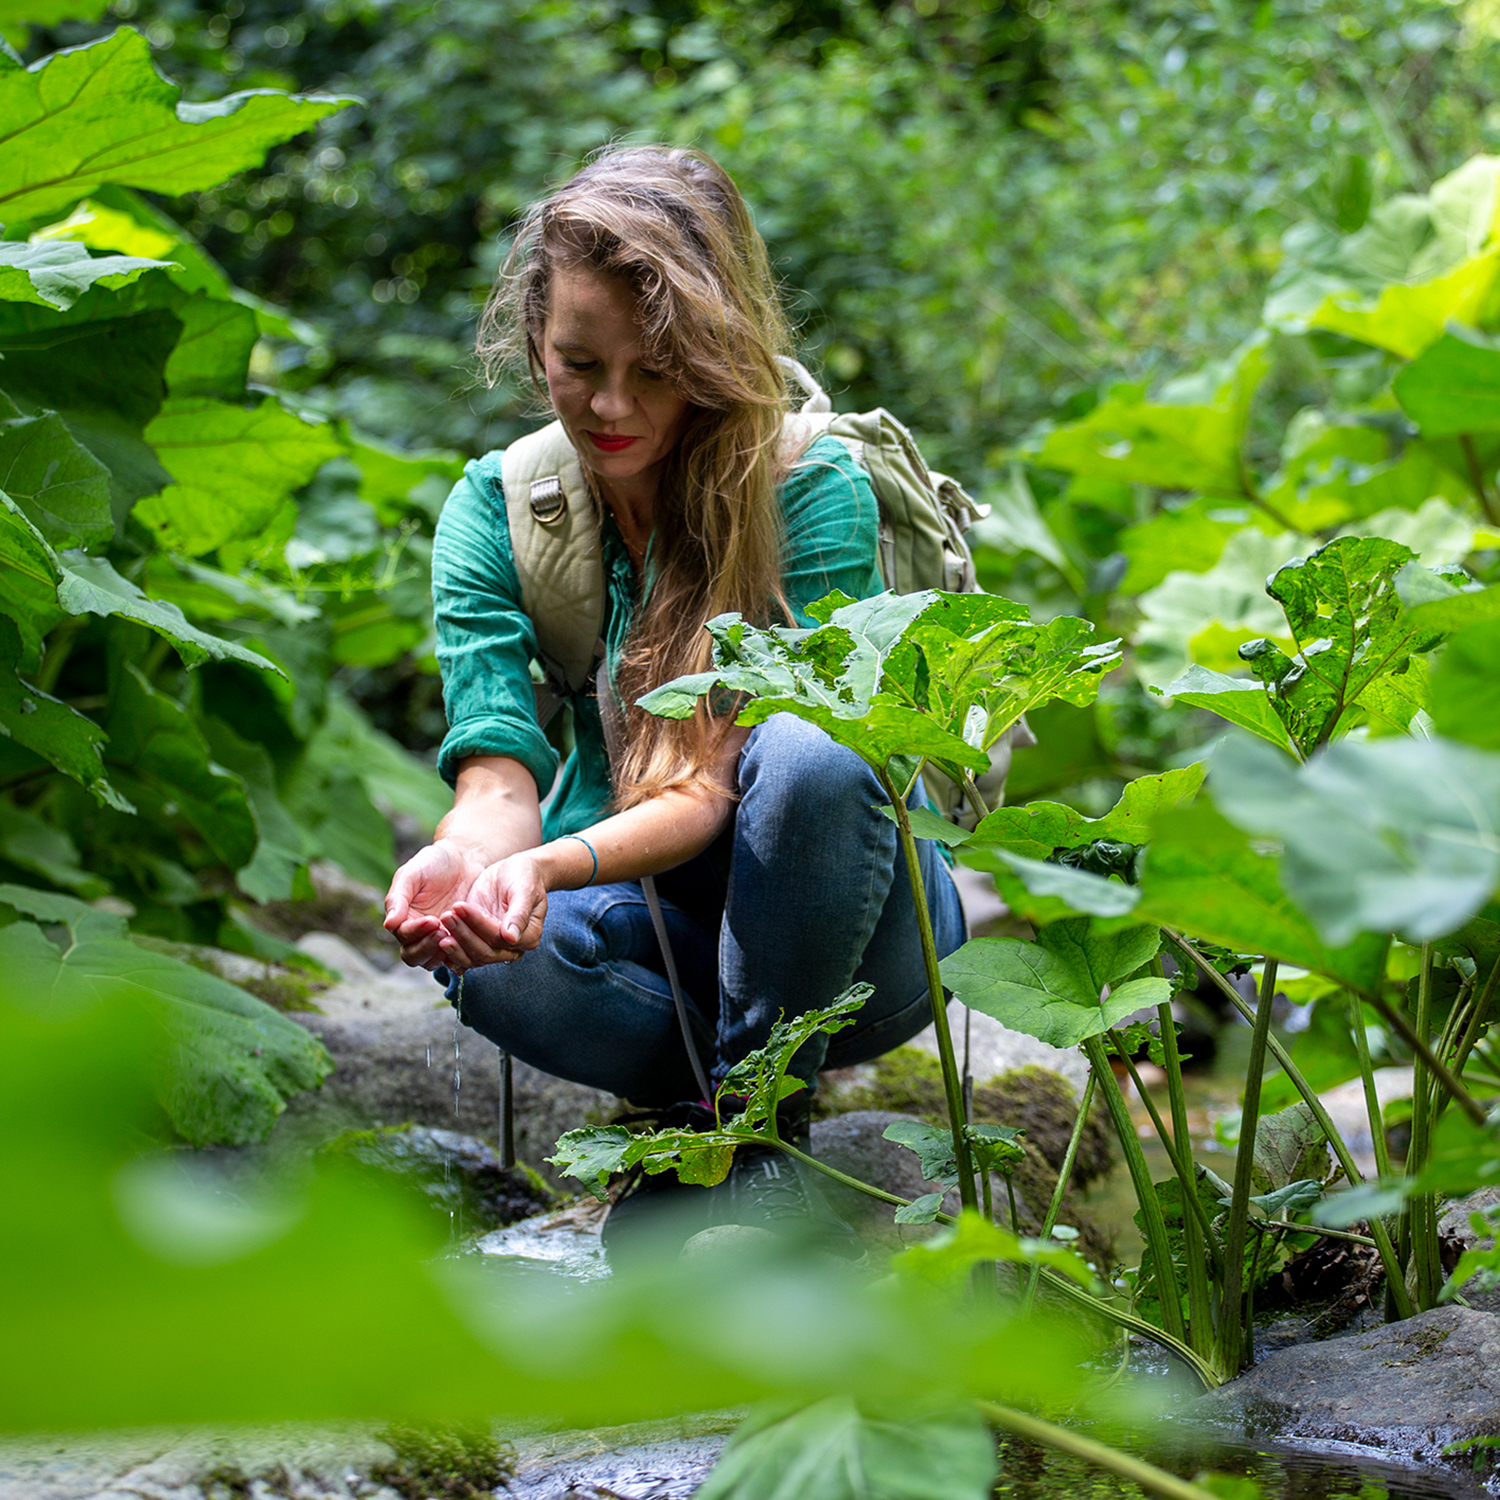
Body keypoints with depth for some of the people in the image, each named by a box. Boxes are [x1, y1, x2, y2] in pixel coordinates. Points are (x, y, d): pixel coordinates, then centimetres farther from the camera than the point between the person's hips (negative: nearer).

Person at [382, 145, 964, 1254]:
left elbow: (717, 783, -24)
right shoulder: (495, 510, -5)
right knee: (491, 961, -33)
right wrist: (468, 861, -41)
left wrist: (551, 863, -43)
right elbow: (500, 774, -16)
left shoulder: (814, 491, -17)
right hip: (658, 928, 2)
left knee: (808, 756, -36)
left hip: (852, 925, -2)